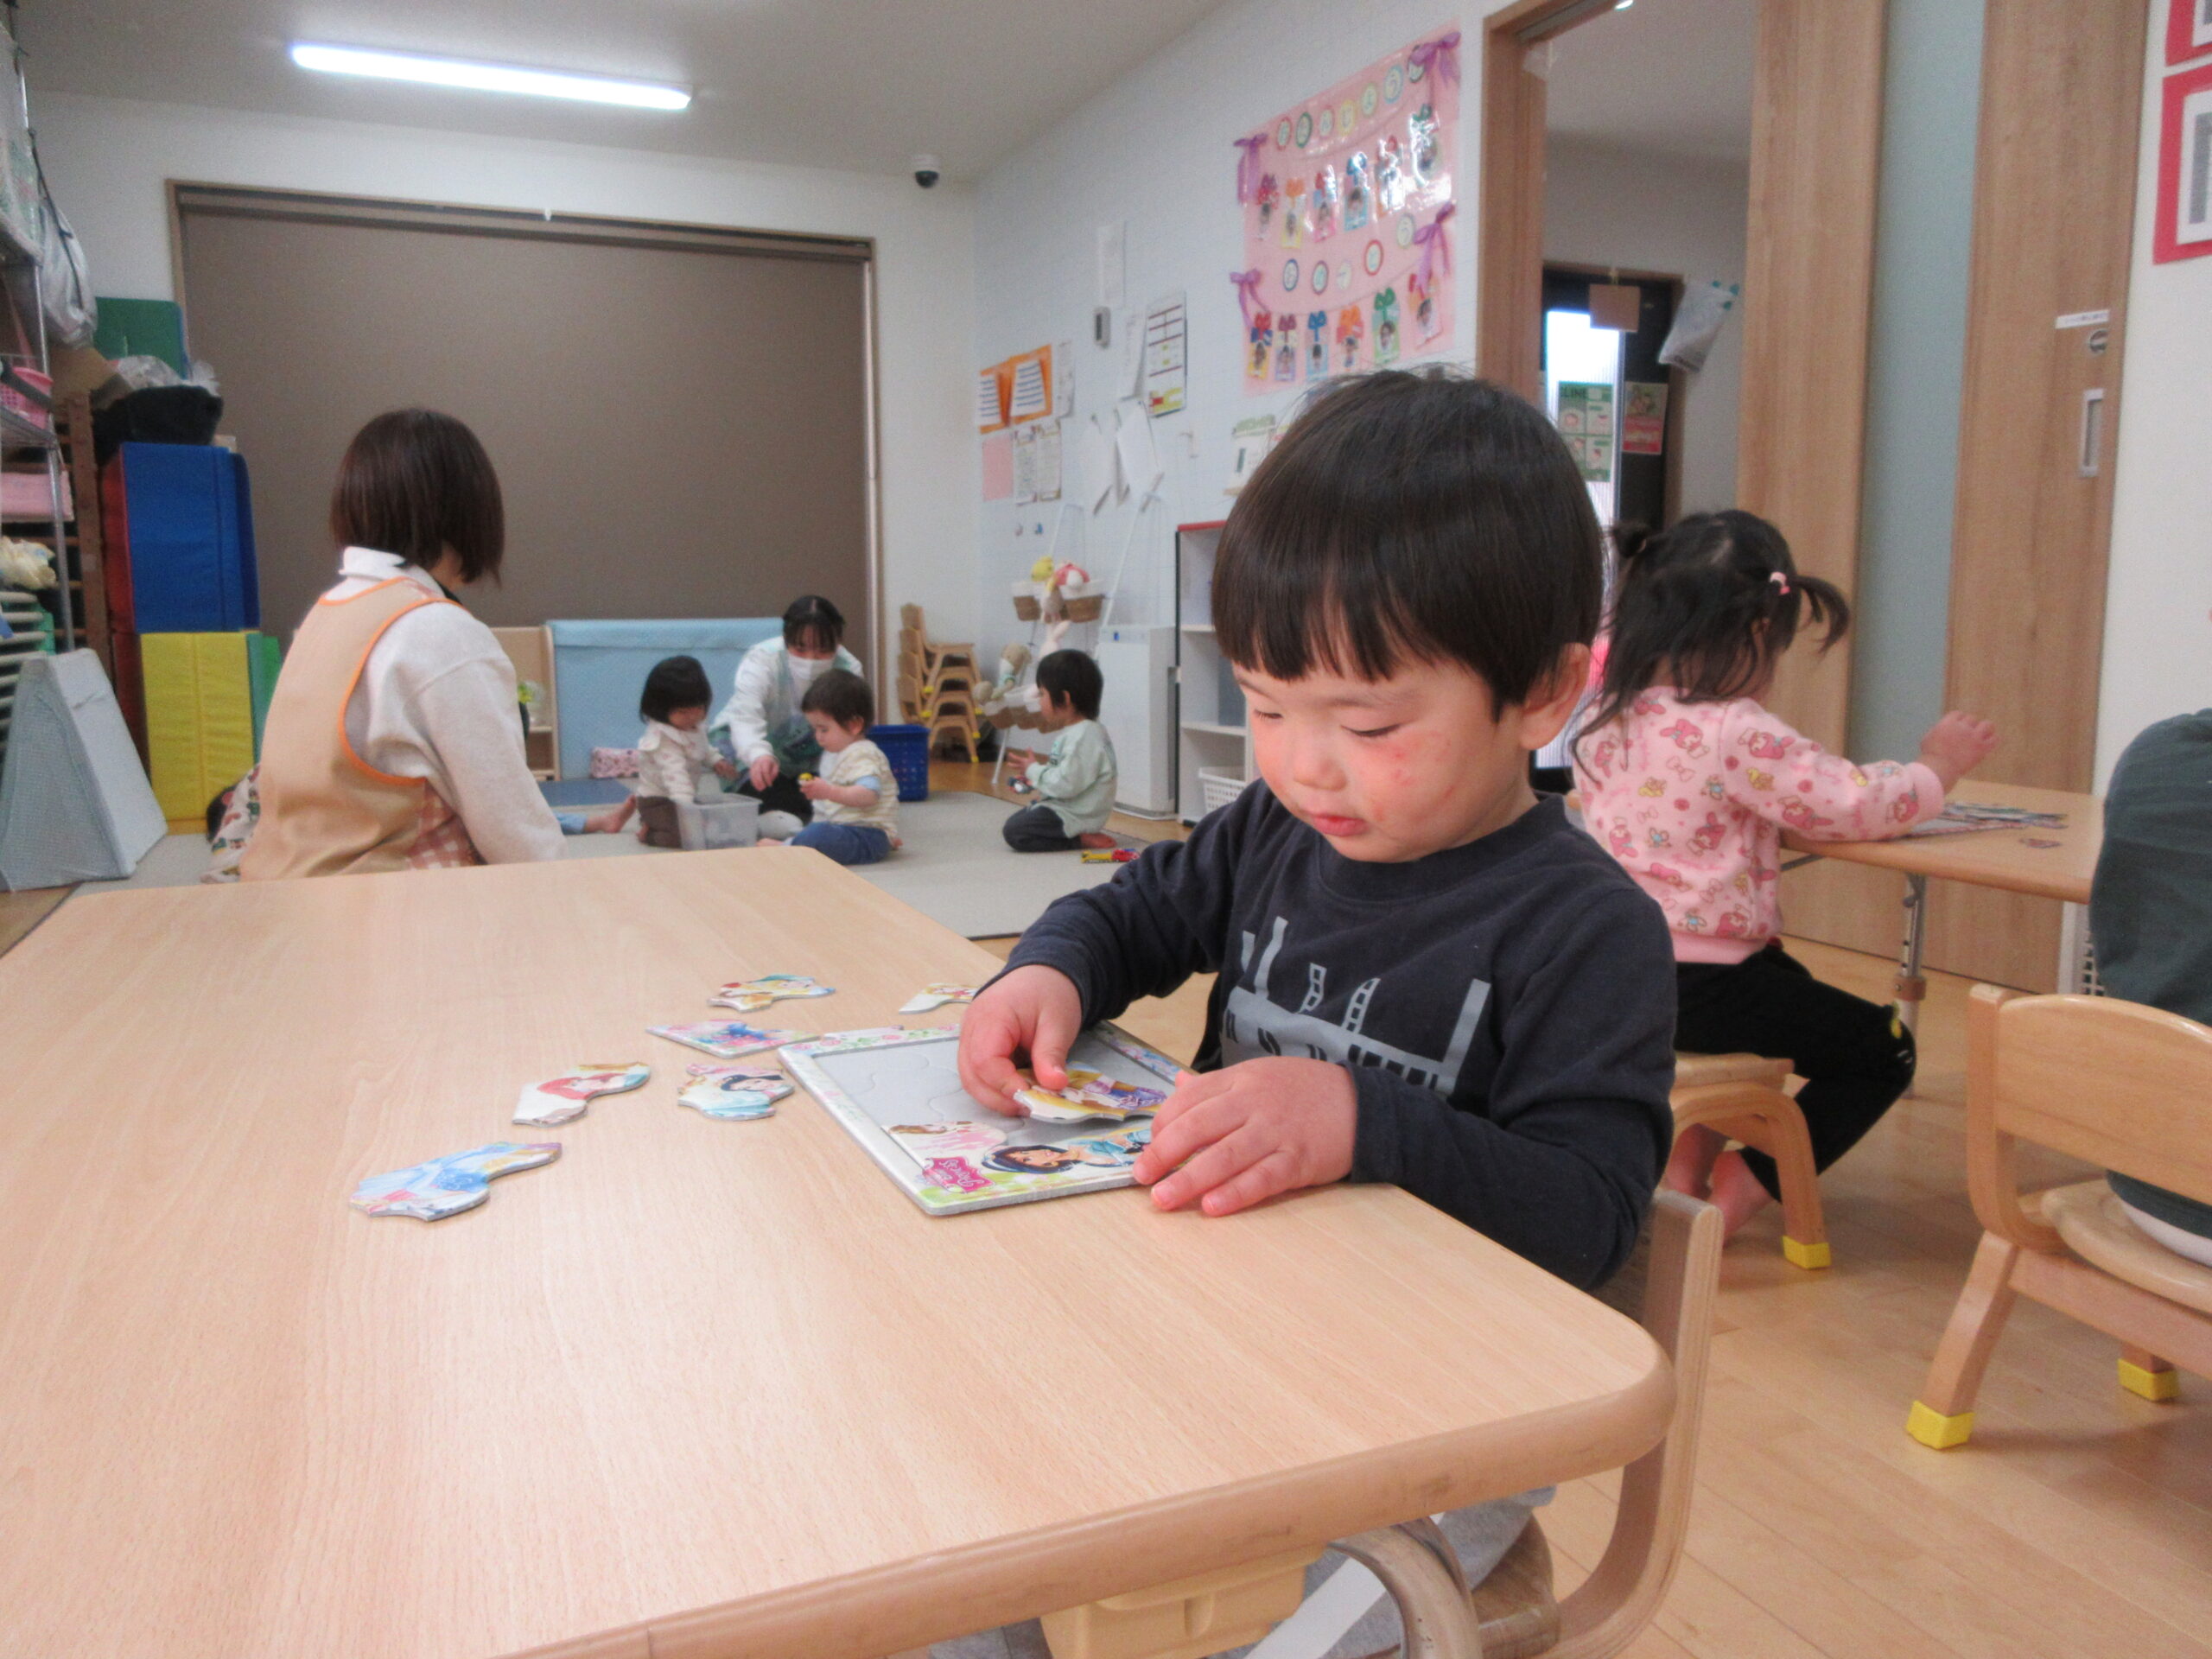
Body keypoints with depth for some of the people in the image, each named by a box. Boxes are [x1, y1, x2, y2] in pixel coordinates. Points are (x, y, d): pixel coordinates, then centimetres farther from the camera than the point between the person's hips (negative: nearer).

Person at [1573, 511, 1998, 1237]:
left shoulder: (1606, 721, 4)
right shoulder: (1738, 734, -19)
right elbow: (1860, 804, -13)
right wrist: (1938, 767, 6)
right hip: (1700, 982, -8)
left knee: (1789, 987, 36)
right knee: (1884, 1051, 11)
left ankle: (1689, 1152, 31)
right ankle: (1733, 1200, 7)